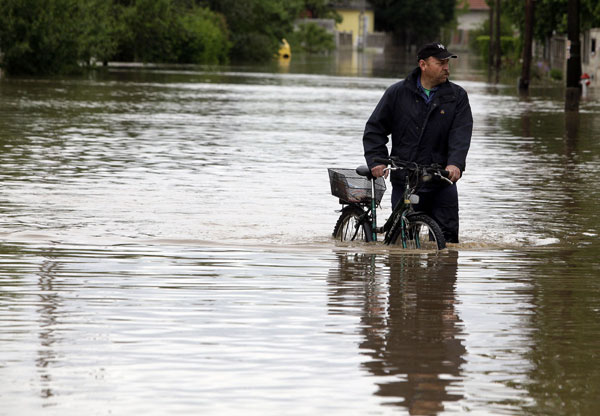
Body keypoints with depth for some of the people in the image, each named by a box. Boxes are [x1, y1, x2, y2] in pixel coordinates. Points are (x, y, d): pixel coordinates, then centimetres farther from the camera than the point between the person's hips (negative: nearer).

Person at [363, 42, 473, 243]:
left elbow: (461, 134, -7)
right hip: (404, 182, 0)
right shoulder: (397, 93, 4)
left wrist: (456, 164, -23)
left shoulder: (457, 96, 5)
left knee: (447, 238, -4)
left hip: (442, 182, 0)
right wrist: (376, 160, -7)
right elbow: (375, 129, 8)